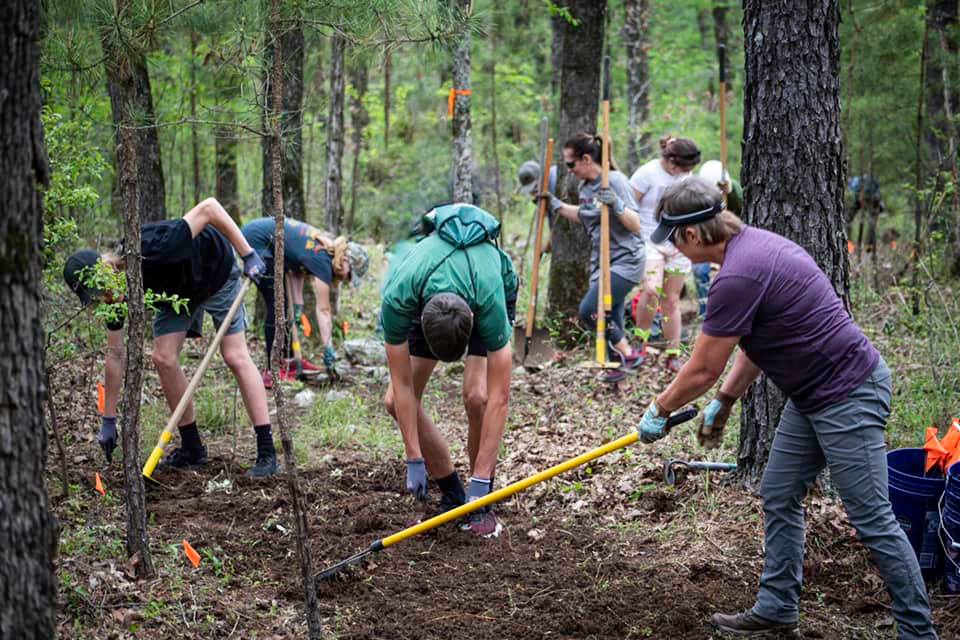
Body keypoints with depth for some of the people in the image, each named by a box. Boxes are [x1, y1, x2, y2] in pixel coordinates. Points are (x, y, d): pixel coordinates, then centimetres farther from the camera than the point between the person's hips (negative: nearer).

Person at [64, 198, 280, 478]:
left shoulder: (153, 250, -42)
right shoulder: (114, 293, -21)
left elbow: (209, 207, -37)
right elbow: (115, 354, -11)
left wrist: (248, 255, -35)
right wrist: (108, 420, -9)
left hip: (216, 273, -5)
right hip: (176, 292, 6)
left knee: (236, 357, -11)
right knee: (163, 357, -9)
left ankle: (267, 451, -10)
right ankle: (192, 448, 5)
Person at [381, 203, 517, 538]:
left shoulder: (490, 300, -44)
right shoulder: (398, 297, -40)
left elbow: (499, 397, -38)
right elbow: (403, 384, -28)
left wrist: (481, 480, -37)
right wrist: (415, 461, -26)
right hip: (427, 296, 3)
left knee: (477, 395, -25)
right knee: (395, 401, -11)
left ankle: (482, 500, -6)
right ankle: (452, 494, 3)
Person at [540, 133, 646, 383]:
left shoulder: (615, 180, -16)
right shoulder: (585, 186, 8)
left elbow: (636, 225, -18)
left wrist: (617, 205, -34)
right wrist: (555, 204, 21)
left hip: (625, 261, -8)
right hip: (600, 262, 8)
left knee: (589, 310, -18)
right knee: (607, 318, 9)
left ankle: (628, 354, -2)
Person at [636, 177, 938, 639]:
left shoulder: (737, 277, -24)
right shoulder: (751, 245, 7)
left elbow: (702, 370, -14)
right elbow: (757, 343, 18)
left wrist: (658, 411, 2)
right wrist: (723, 403, 18)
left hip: (848, 395, -11)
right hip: (813, 394, 11)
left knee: (872, 520, -5)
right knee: (779, 497, 15)